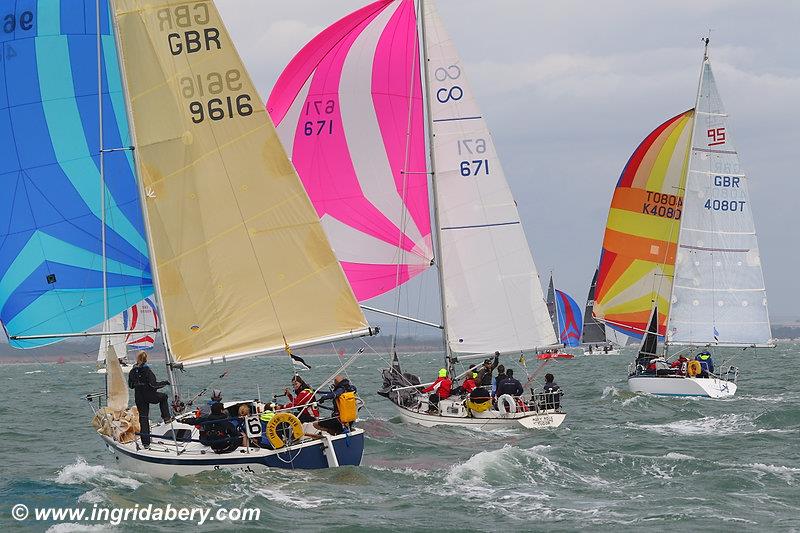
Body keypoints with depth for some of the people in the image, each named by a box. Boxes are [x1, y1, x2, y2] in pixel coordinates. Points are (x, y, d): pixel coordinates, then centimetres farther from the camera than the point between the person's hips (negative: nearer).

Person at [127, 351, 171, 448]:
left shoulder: (133, 371, 0)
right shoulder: (147, 371, -17)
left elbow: (130, 385, 10)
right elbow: (153, 385, -19)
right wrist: (164, 383, -4)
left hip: (138, 398, 5)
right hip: (149, 395, -5)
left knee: (143, 418, 9)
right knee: (163, 397, 26)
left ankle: (145, 442, 7)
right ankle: (166, 418, 23)